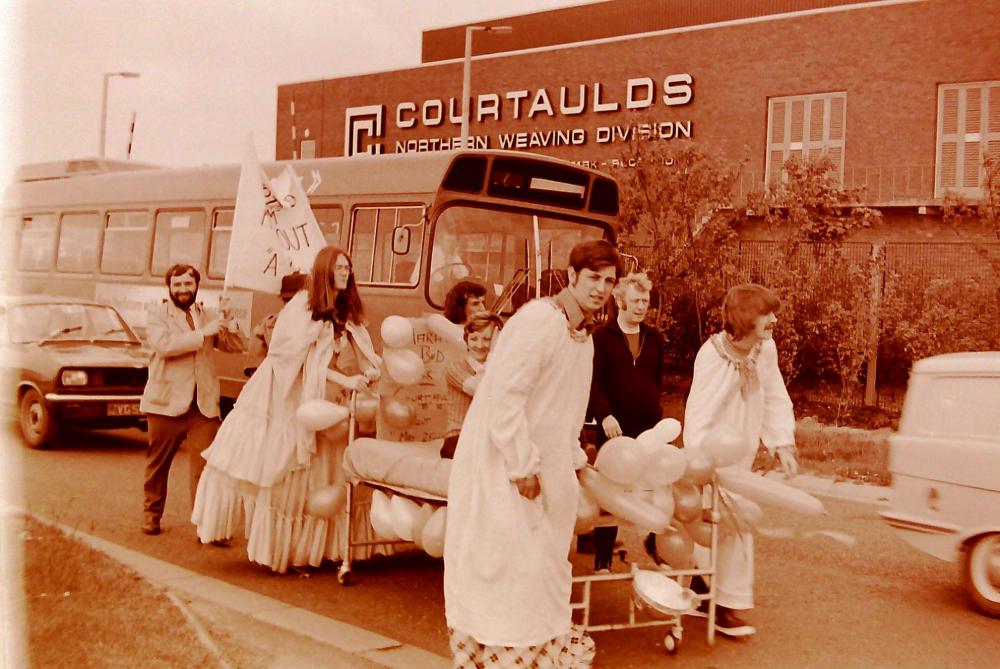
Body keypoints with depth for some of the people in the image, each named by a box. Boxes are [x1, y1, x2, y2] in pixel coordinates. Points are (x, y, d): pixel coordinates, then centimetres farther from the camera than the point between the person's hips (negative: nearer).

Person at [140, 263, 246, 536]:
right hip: (167, 401, -2)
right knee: (158, 463, 11)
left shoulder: (209, 316, 15)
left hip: (204, 404, 2)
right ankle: (151, 513, 27)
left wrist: (229, 323, -9)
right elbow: (164, 344, -17)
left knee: (205, 466, -7)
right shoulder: (157, 314, 2)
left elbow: (236, 347, 8)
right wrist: (202, 333, -21)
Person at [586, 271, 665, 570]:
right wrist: (604, 415, -21)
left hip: (650, 427, 4)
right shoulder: (601, 337, -3)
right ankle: (602, 560, 12)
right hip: (615, 427, -4)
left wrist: (653, 409, 12)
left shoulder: (655, 339, 11)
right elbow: (592, 381, -11)